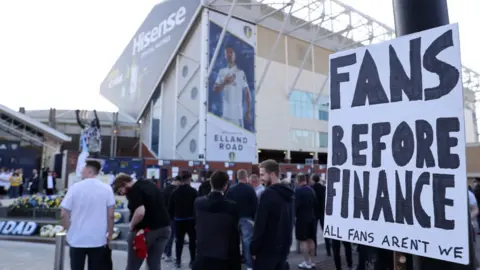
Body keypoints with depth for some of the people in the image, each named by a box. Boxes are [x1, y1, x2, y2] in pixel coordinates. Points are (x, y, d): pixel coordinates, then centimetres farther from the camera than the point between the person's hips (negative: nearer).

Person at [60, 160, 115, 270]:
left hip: (77, 239, 0)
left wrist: (69, 230, 12)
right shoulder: (107, 189, -6)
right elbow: (110, 215, -5)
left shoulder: (75, 187, -7)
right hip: (98, 239, 0)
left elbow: (64, 214, -5)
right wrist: (110, 234, 8)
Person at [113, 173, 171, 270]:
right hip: (164, 227, 8)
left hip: (147, 230, -8)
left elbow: (140, 212, -27)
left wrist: (132, 226, -11)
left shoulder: (134, 190, -14)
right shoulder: (150, 184, 13)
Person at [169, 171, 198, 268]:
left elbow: (170, 207, 6)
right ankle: (193, 260, 11)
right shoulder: (193, 191, -10)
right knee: (192, 239, 9)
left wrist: (171, 217, 14)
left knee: (179, 240, 11)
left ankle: (178, 261, 13)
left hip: (178, 219, 3)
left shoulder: (175, 191, 3)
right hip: (190, 219, -3)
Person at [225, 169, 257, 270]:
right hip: (247, 218, -3)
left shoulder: (231, 189, 3)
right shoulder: (250, 189, -7)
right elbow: (255, 205, -8)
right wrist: (254, 218, 0)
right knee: (247, 241, -2)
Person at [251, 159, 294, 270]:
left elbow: (260, 224, -18)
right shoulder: (288, 194, 9)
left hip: (267, 249, -8)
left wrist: (254, 248, -10)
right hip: (283, 248, 8)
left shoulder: (268, 194, -17)